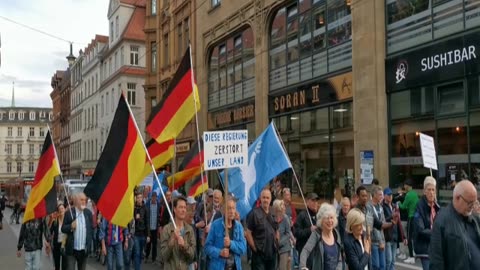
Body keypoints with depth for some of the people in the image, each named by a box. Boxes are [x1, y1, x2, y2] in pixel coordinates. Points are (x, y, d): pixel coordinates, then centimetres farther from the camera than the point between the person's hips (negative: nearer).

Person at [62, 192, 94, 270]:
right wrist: (71, 226, -22)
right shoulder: (69, 213, -5)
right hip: (72, 249, -3)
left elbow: (91, 228, 9)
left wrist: (90, 241, 2)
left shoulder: (88, 213, 4)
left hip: (84, 249, 3)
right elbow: (63, 229, -3)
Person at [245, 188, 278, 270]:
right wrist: (254, 248, -12)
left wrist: (276, 243, 8)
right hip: (259, 253, -6)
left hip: (272, 252, 6)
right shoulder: (254, 213, -10)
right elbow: (248, 233, -11)